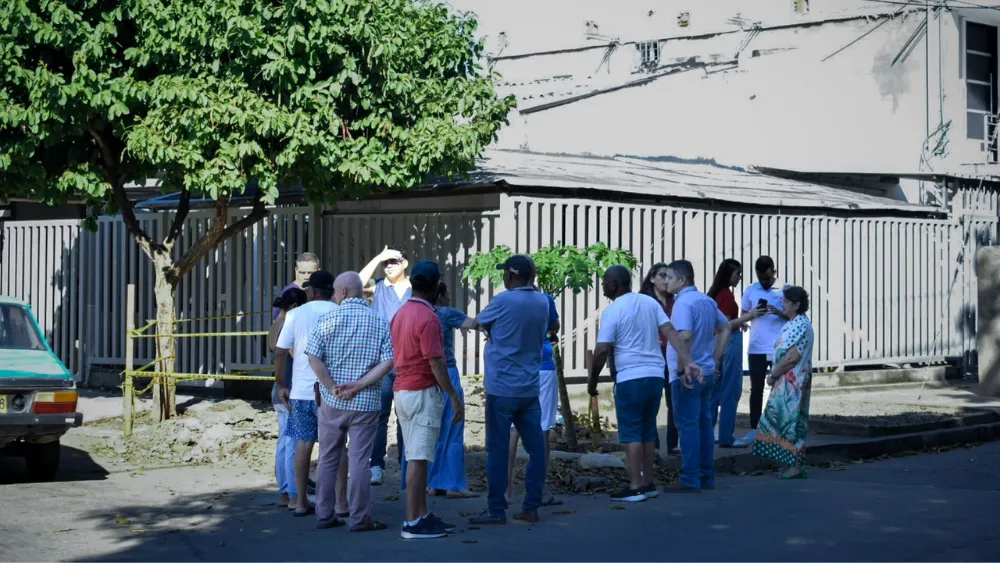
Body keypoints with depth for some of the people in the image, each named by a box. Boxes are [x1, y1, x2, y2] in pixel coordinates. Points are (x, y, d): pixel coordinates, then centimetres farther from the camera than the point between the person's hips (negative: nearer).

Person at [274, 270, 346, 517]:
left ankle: (301, 502, 12)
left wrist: (281, 385, 7)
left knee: (303, 443, 9)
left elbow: (279, 352, -3)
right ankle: (341, 501, 5)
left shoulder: (295, 314, -1)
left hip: (301, 390, 1)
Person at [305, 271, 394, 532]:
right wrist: (358, 386, -11)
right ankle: (359, 518, 4)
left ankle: (325, 515, 16)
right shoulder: (379, 322, 0)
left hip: (332, 402, 0)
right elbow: (388, 362, -10)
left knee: (328, 459, 11)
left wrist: (333, 389, -9)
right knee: (360, 461, 3)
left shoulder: (328, 319, -3)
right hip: (366, 403, 0)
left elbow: (313, 357, -12)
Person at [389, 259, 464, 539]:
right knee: (418, 458, -6)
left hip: (402, 390, 9)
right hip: (423, 393, -9)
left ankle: (423, 515, 19)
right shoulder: (428, 318, -17)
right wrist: (455, 397, -14)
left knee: (416, 457, 13)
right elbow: (436, 362, -19)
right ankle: (412, 523, -5)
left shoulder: (400, 313, 11)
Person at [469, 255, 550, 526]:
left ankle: (496, 510, -1)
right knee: (535, 447, 6)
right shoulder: (542, 302, 8)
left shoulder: (504, 300, -10)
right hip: (530, 387, 6)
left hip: (502, 387, -6)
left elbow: (480, 322, 6)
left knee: (498, 450, -2)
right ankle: (531, 507, 8)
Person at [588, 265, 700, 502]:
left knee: (631, 433, -2)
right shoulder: (649, 302, 10)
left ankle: (635, 487, -5)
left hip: (631, 378, -7)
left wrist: (592, 380, 1)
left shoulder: (612, 311, -9)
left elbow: (602, 351, -10)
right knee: (648, 430, 14)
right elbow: (670, 332, 2)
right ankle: (648, 483, 18)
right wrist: (687, 361, -2)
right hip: (655, 375, 7)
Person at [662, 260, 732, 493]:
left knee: (687, 425, -5)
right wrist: (715, 359, 19)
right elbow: (726, 328, 21)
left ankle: (690, 480, -3)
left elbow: (684, 336, -29)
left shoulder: (683, 303, -16)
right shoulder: (707, 301, 11)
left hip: (687, 375, -9)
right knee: (703, 423, 13)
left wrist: (681, 369, -21)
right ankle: (706, 476, 18)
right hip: (706, 372, 9)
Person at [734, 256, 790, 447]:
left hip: (779, 349, -2)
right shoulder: (750, 290, 6)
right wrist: (753, 313, -10)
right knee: (756, 389, 4)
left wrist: (779, 313, -20)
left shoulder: (785, 289, -2)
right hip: (756, 349, 2)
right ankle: (753, 432, 7)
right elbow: (743, 316, 11)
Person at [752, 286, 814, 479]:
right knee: (784, 419, 10)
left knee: (791, 420, -7)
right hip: (786, 382, 10)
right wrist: (774, 374, 8)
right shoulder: (792, 323, 16)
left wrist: (773, 374, -11)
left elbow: (792, 357, -20)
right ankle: (793, 464, 14)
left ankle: (796, 466, -3)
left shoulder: (801, 325, -15)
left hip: (793, 382, -10)